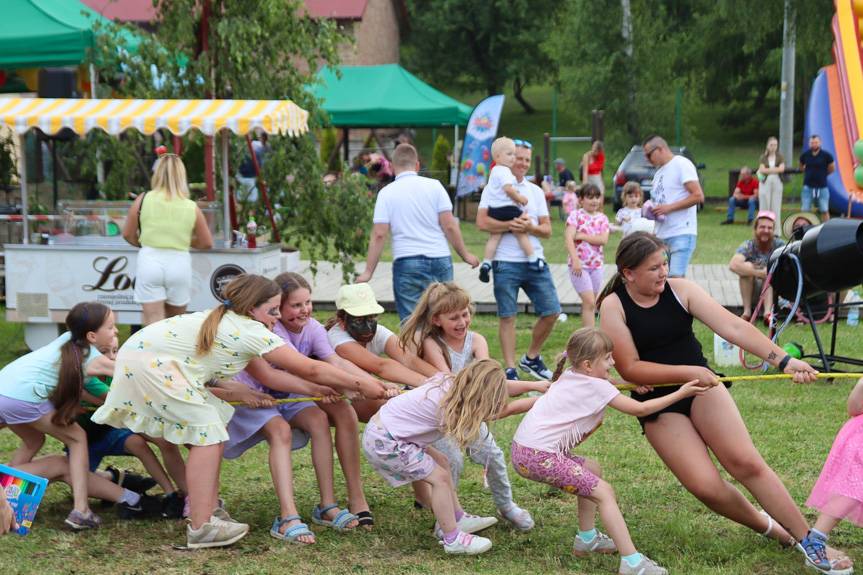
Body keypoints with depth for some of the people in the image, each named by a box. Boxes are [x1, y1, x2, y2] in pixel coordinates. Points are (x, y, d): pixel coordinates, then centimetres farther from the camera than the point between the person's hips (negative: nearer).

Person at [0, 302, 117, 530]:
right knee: (77, 438, 8)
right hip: (24, 397, -7)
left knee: (34, 441, 31)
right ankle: (80, 511, 1)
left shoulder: (68, 339, 20)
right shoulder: (92, 359, 1)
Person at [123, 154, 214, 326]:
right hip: (179, 262, 1)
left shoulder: (143, 200, -2)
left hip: (149, 262, -1)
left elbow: (128, 235, 7)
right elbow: (207, 243, 8)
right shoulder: (192, 208, -1)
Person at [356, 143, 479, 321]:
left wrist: (368, 271, 0)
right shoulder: (434, 186, 1)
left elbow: (379, 235, -4)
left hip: (407, 263, -1)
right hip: (440, 260, 1)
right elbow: (449, 226, -2)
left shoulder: (387, 193, 0)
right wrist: (465, 255, 10)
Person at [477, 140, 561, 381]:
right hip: (506, 262, -4)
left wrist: (530, 227, -11)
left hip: (535, 262, 5)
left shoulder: (536, 191, 16)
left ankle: (531, 358, 21)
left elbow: (547, 230, 10)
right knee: (507, 316, -1)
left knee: (552, 311, 2)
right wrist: (510, 225, -18)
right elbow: (482, 222, -10)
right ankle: (510, 370, 6)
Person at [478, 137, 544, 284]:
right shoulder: (504, 171, -12)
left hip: (494, 210, 9)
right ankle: (533, 260, 5)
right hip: (508, 209, -9)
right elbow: (508, 188, -25)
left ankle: (486, 263, 0)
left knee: (494, 237, 6)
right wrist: (520, 198, -13)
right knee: (522, 233, 1)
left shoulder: (494, 171, 20)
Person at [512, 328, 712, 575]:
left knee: (591, 469, 25)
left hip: (523, 447, 9)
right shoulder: (597, 387, -8)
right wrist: (680, 394, 3)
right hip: (538, 455, -9)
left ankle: (586, 538, 31)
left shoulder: (570, 377, 17)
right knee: (603, 492, -9)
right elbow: (640, 409, -4)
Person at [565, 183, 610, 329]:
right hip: (579, 265, -5)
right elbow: (568, 239, -15)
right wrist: (575, 260, -26)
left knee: (590, 304, 10)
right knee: (589, 302, -13)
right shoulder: (576, 215, -4)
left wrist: (582, 236, -15)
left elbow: (603, 240, -8)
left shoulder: (602, 218, 7)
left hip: (597, 264, 5)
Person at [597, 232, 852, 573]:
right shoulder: (613, 307, -11)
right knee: (706, 487, -15)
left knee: (746, 463, -16)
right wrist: (687, 372, -23)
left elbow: (733, 327, -15)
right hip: (659, 405, -1)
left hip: (701, 387, 1)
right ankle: (766, 526, 12)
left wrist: (784, 360, -26)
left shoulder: (680, 290, -6)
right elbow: (630, 368, -14)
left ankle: (809, 542, -7)